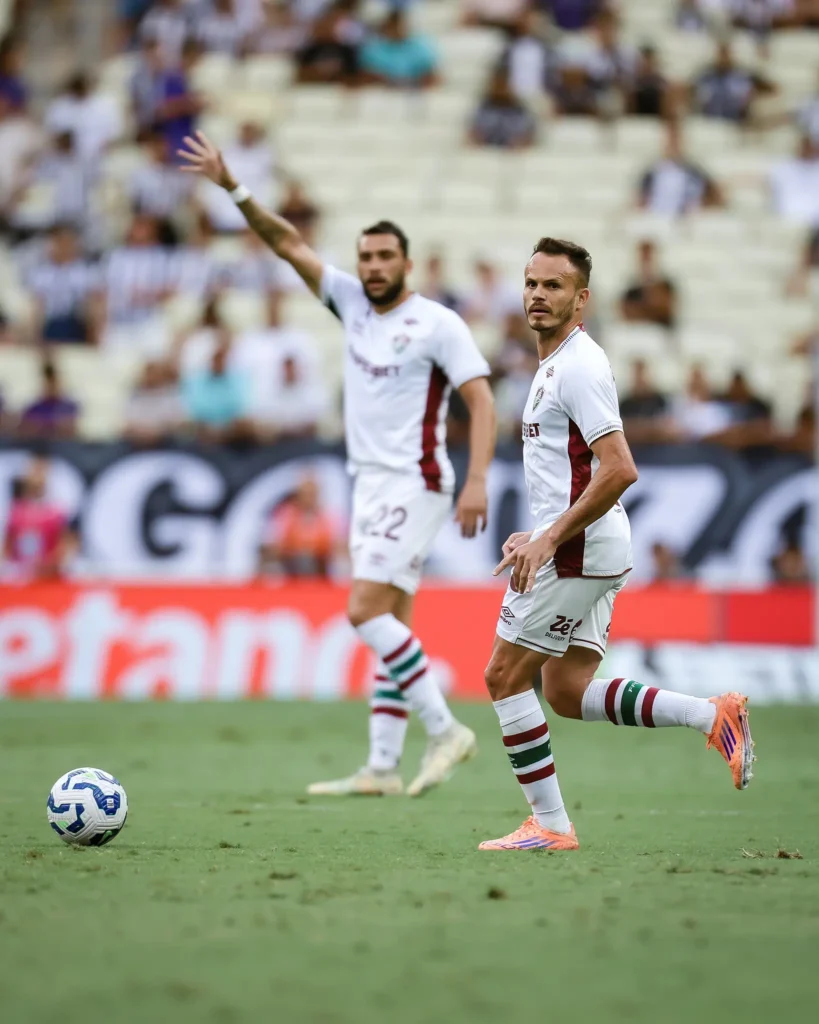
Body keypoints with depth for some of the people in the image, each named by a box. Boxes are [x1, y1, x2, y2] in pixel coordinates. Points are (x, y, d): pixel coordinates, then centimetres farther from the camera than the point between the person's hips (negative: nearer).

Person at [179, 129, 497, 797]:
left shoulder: (438, 324, -8)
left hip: (415, 484, -7)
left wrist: (477, 481, -24)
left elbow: (482, 401, -12)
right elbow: (290, 244, 10)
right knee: (390, 624, 5)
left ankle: (444, 729, -12)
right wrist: (233, 189, 0)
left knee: (366, 610, -17)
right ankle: (382, 768, 4)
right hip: (371, 484, 7)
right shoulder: (352, 303, 10)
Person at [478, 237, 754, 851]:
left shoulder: (579, 365, -14)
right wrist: (543, 533, 21)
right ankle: (712, 716, 5)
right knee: (567, 692, 9)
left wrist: (550, 539, -22)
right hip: (593, 549, 10)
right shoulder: (556, 364, 18)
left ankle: (550, 824, 0)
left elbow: (619, 471, -23)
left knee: (506, 678, -4)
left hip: (578, 549, -10)